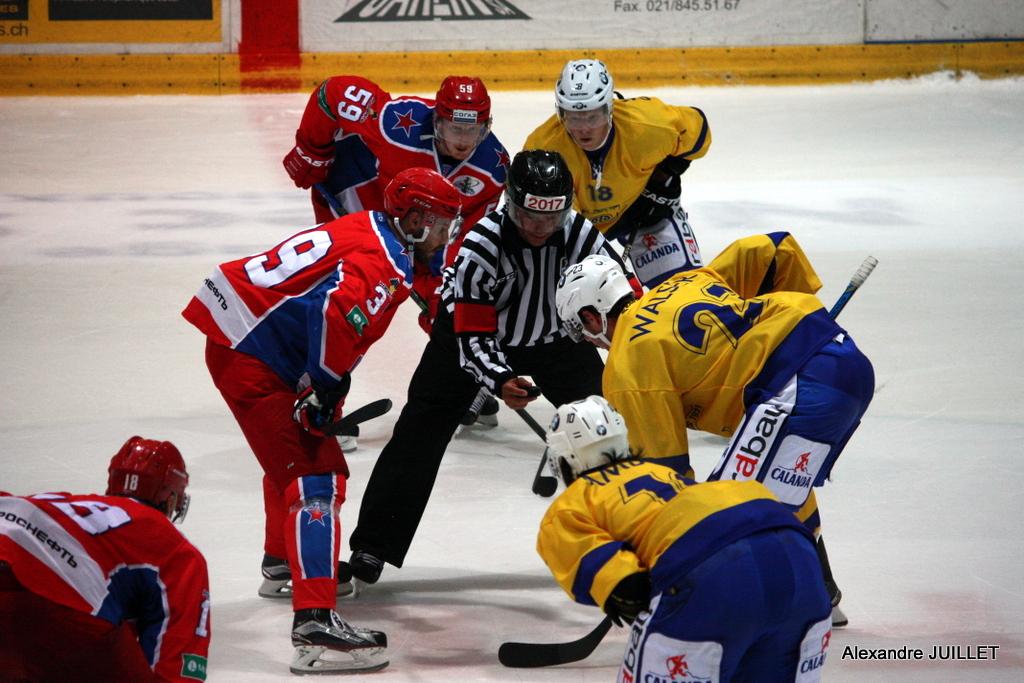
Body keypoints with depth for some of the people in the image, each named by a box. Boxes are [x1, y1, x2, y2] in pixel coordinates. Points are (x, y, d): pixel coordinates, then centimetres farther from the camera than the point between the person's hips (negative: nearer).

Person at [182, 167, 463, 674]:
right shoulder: (384, 264, -17)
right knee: (316, 479, -17)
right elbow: (336, 316, -31)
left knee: (297, 447, 33)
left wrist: (327, 386, 18)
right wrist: (325, 389, -19)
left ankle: (283, 565, 55)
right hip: (253, 362, -11)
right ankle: (314, 625, -29)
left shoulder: (369, 231, 16)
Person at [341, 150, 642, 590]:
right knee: (422, 428, -11)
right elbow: (473, 335, -31)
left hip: (553, 336, 3)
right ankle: (373, 544, -7)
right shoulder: (481, 245, -34)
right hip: (469, 325, -3)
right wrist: (501, 381, -47)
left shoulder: (584, 238, -26)